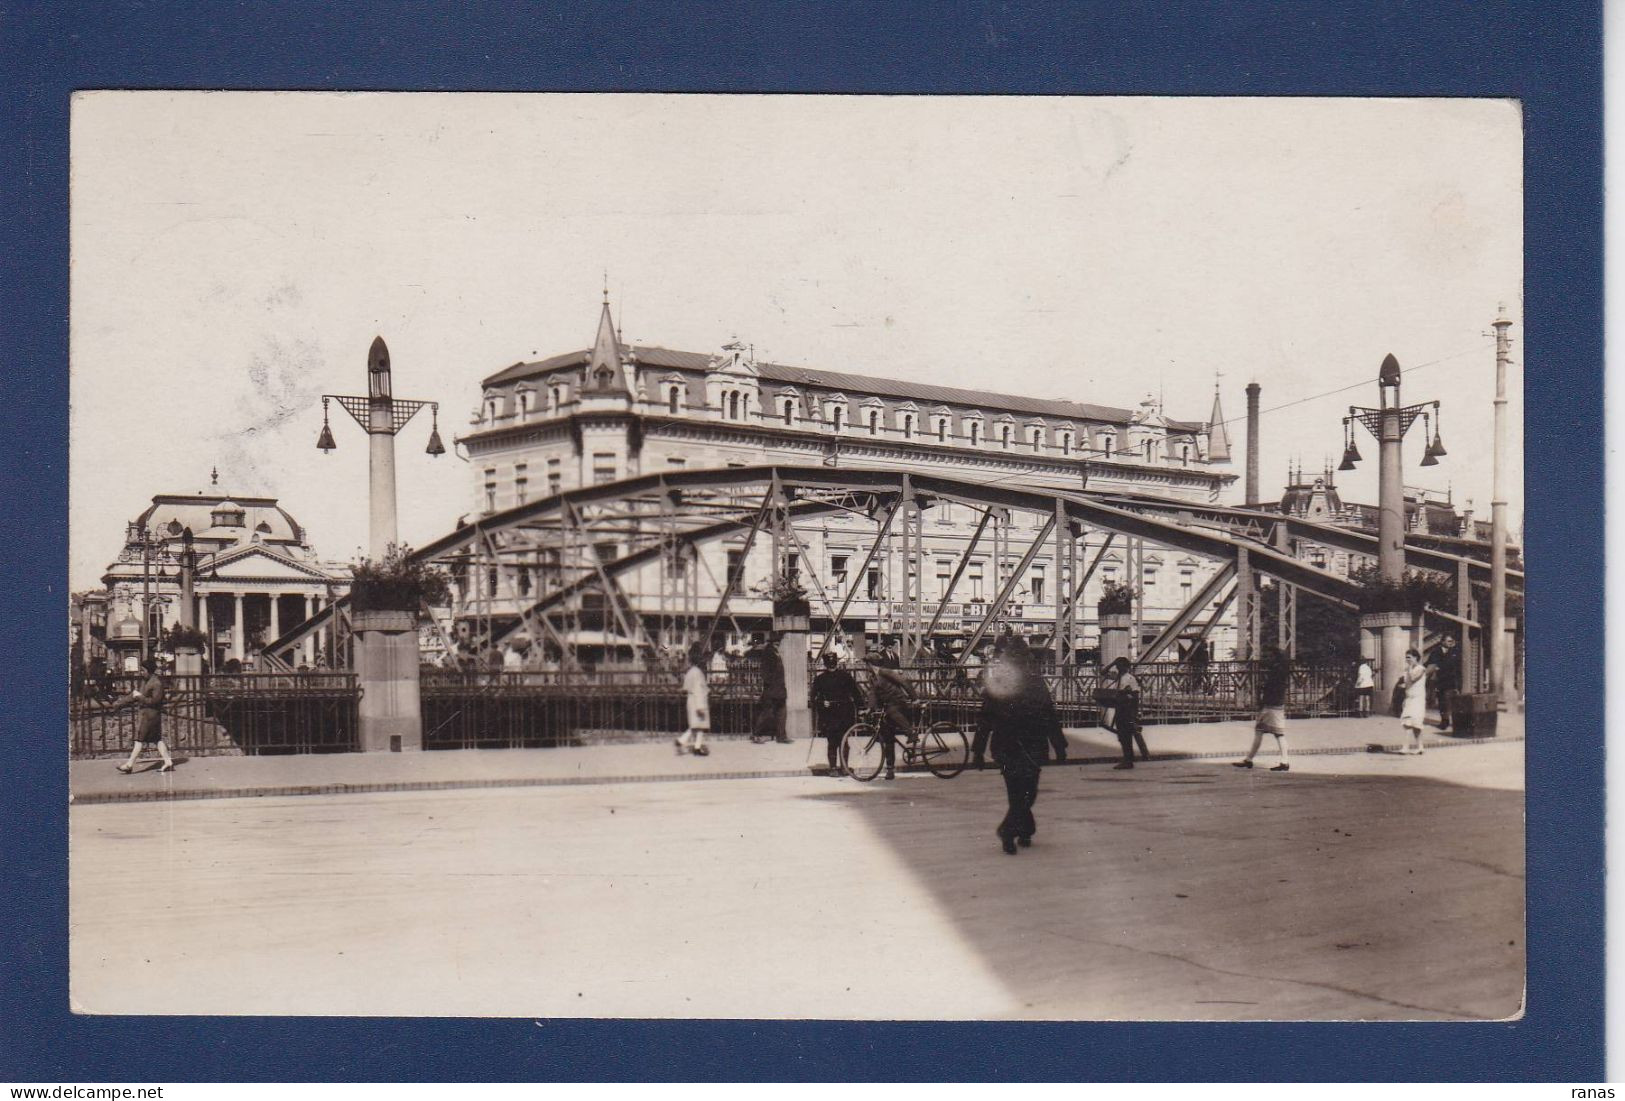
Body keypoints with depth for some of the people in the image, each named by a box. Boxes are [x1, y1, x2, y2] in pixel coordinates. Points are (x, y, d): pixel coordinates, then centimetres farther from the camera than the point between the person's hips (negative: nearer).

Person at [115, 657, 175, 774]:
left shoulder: (157, 683, -17)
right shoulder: (146, 681, 13)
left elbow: (154, 700, -19)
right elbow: (135, 695, 22)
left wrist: (140, 696, -16)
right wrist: (121, 703, 24)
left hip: (149, 714, -9)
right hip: (144, 712, 9)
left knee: (140, 739, -3)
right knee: (157, 739, 8)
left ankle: (130, 765, 3)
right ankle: (168, 763, 8)